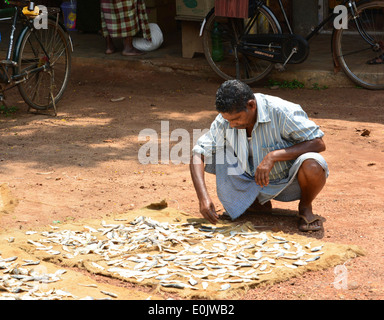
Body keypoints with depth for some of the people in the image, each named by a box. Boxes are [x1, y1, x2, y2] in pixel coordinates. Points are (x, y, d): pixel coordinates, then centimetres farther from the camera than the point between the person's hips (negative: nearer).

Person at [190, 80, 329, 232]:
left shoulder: (281, 112, -26)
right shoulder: (224, 121, -14)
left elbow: (319, 144, -25)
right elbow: (198, 154, -13)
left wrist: (273, 156, -35)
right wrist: (203, 198, -28)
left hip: (289, 182, -4)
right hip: (256, 182, 4)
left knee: (312, 165, -37)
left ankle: (305, 207, -3)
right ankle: (258, 202, 5)